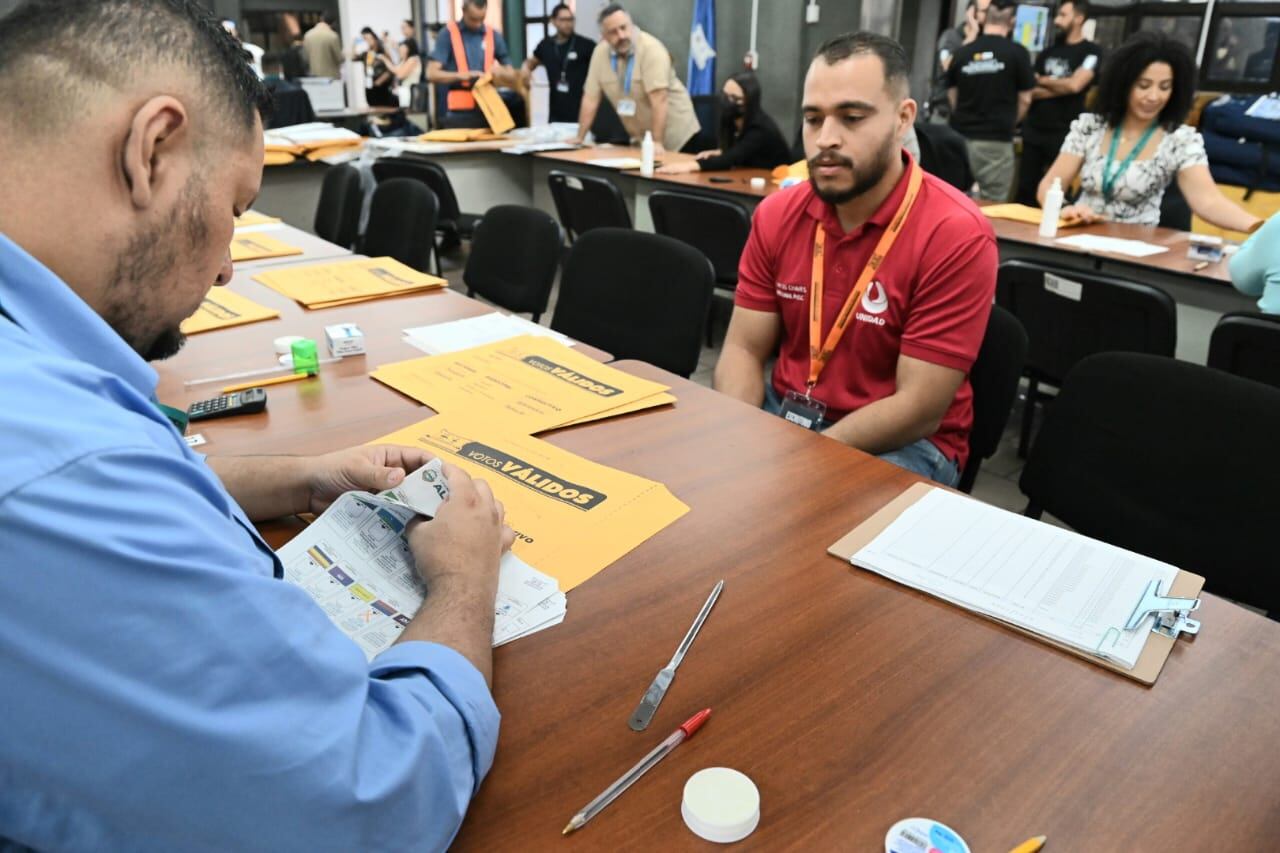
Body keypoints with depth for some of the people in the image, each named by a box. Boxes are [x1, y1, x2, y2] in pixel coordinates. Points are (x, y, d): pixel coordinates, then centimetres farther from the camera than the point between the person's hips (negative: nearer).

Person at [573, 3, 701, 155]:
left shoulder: (651, 49, -21)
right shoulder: (600, 52, -5)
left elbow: (659, 99, -27)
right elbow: (591, 97, -1)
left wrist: (657, 142, -32)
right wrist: (580, 139, 0)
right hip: (641, 139, 5)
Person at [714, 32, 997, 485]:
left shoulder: (956, 235, -18)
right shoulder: (776, 214, -1)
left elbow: (918, 410, -19)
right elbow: (744, 350, -1)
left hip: (903, 444, -5)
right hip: (782, 413, 5)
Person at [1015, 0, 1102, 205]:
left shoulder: (1091, 52, -2)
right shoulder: (1048, 52, 13)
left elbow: (1074, 85, -16)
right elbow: (1030, 92, 5)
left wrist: (1043, 81, -1)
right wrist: (1059, 87, -11)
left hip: (1064, 133, -5)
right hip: (1033, 130, 5)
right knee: (1025, 189, 6)